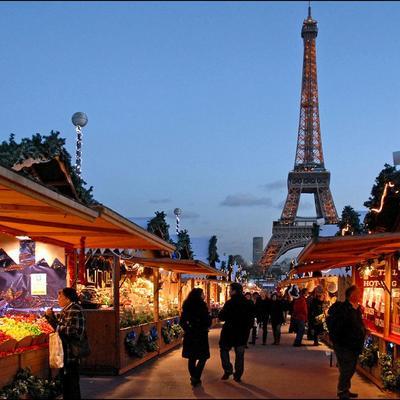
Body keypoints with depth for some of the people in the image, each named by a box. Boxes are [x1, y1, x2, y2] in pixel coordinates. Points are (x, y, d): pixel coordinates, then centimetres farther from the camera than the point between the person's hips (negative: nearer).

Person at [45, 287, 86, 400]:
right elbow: (59, 326, 18)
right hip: (65, 352, 10)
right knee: (65, 379, 18)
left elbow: (74, 331, -25)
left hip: (71, 353, -10)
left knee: (71, 381, 0)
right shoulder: (66, 310, 12)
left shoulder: (75, 310, -18)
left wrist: (58, 327, -17)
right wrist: (50, 316, 5)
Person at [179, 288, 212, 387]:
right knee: (203, 357, 4)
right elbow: (207, 320, -14)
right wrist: (206, 327, 5)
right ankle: (196, 378, -5)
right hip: (200, 334, -6)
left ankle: (194, 378, 19)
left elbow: (182, 321, 8)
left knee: (192, 357, 12)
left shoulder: (187, 306, 4)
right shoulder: (201, 305, -14)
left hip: (190, 334, 6)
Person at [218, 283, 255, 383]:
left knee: (224, 349, 14)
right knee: (240, 354, 12)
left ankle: (228, 370, 4)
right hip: (243, 333, 5)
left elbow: (221, 317, -15)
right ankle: (238, 375, 15)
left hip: (229, 331, -5)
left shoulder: (230, 303, -17)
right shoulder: (248, 303, 1)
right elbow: (252, 317, 9)